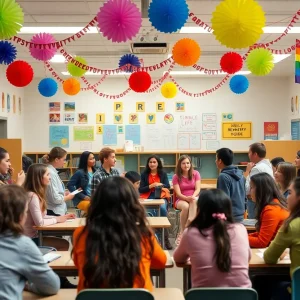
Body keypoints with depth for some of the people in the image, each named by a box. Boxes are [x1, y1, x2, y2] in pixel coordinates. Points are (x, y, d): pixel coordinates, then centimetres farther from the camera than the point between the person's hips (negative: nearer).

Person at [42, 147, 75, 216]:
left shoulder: (52, 171, 8)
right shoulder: (51, 174, -20)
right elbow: (55, 198, -22)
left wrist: (64, 194, 8)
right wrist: (68, 197, -6)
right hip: (54, 213, -9)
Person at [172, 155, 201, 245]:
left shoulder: (196, 173, 1)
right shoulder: (176, 177, -3)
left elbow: (198, 189, -7)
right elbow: (178, 194, -10)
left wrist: (193, 197, -29)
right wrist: (187, 198, -31)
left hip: (194, 198, 1)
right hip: (181, 200, -1)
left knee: (195, 201, -38)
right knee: (185, 206, -37)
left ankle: (189, 222, -46)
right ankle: (182, 232, -29)